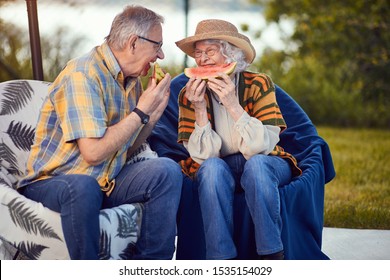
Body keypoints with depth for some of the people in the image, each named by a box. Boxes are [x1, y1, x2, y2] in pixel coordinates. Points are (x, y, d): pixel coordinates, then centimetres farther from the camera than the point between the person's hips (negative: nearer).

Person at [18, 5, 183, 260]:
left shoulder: (132, 80, 8)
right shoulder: (83, 74, -19)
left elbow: (128, 150, 12)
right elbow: (93, 152, -27)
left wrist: (153, 115, -3)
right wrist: (141, 111, -17)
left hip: (107, 180, 7)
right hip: (53, 181, -7)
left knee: (167, 170, -14)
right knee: (82, 187, -39)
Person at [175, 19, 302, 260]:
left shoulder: (257, 84, -9)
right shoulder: (190, 94, -5)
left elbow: (263, 146, -19)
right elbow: (202, 155, -11)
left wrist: (233, 106, -28)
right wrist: (199, 109, -24)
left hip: (264, 166, -1)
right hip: (219, 172, 1)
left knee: (255, 164, -34)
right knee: (212, 167, -32)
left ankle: (273, 255, -24)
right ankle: (222, 258, -28)